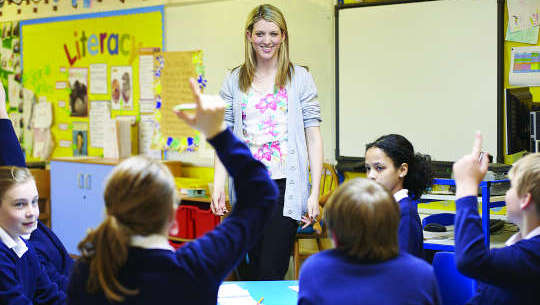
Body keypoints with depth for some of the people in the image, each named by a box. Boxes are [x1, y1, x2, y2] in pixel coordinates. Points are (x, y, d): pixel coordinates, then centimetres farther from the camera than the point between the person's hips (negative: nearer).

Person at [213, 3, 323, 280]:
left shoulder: (300, 78, 3)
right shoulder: (234, 81, 10)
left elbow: (313, 136, 1)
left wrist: (315, 193, -6)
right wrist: (218, 186, -4)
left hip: (285, 186, -3)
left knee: (271, 273, -8)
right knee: (248, 273, 9)